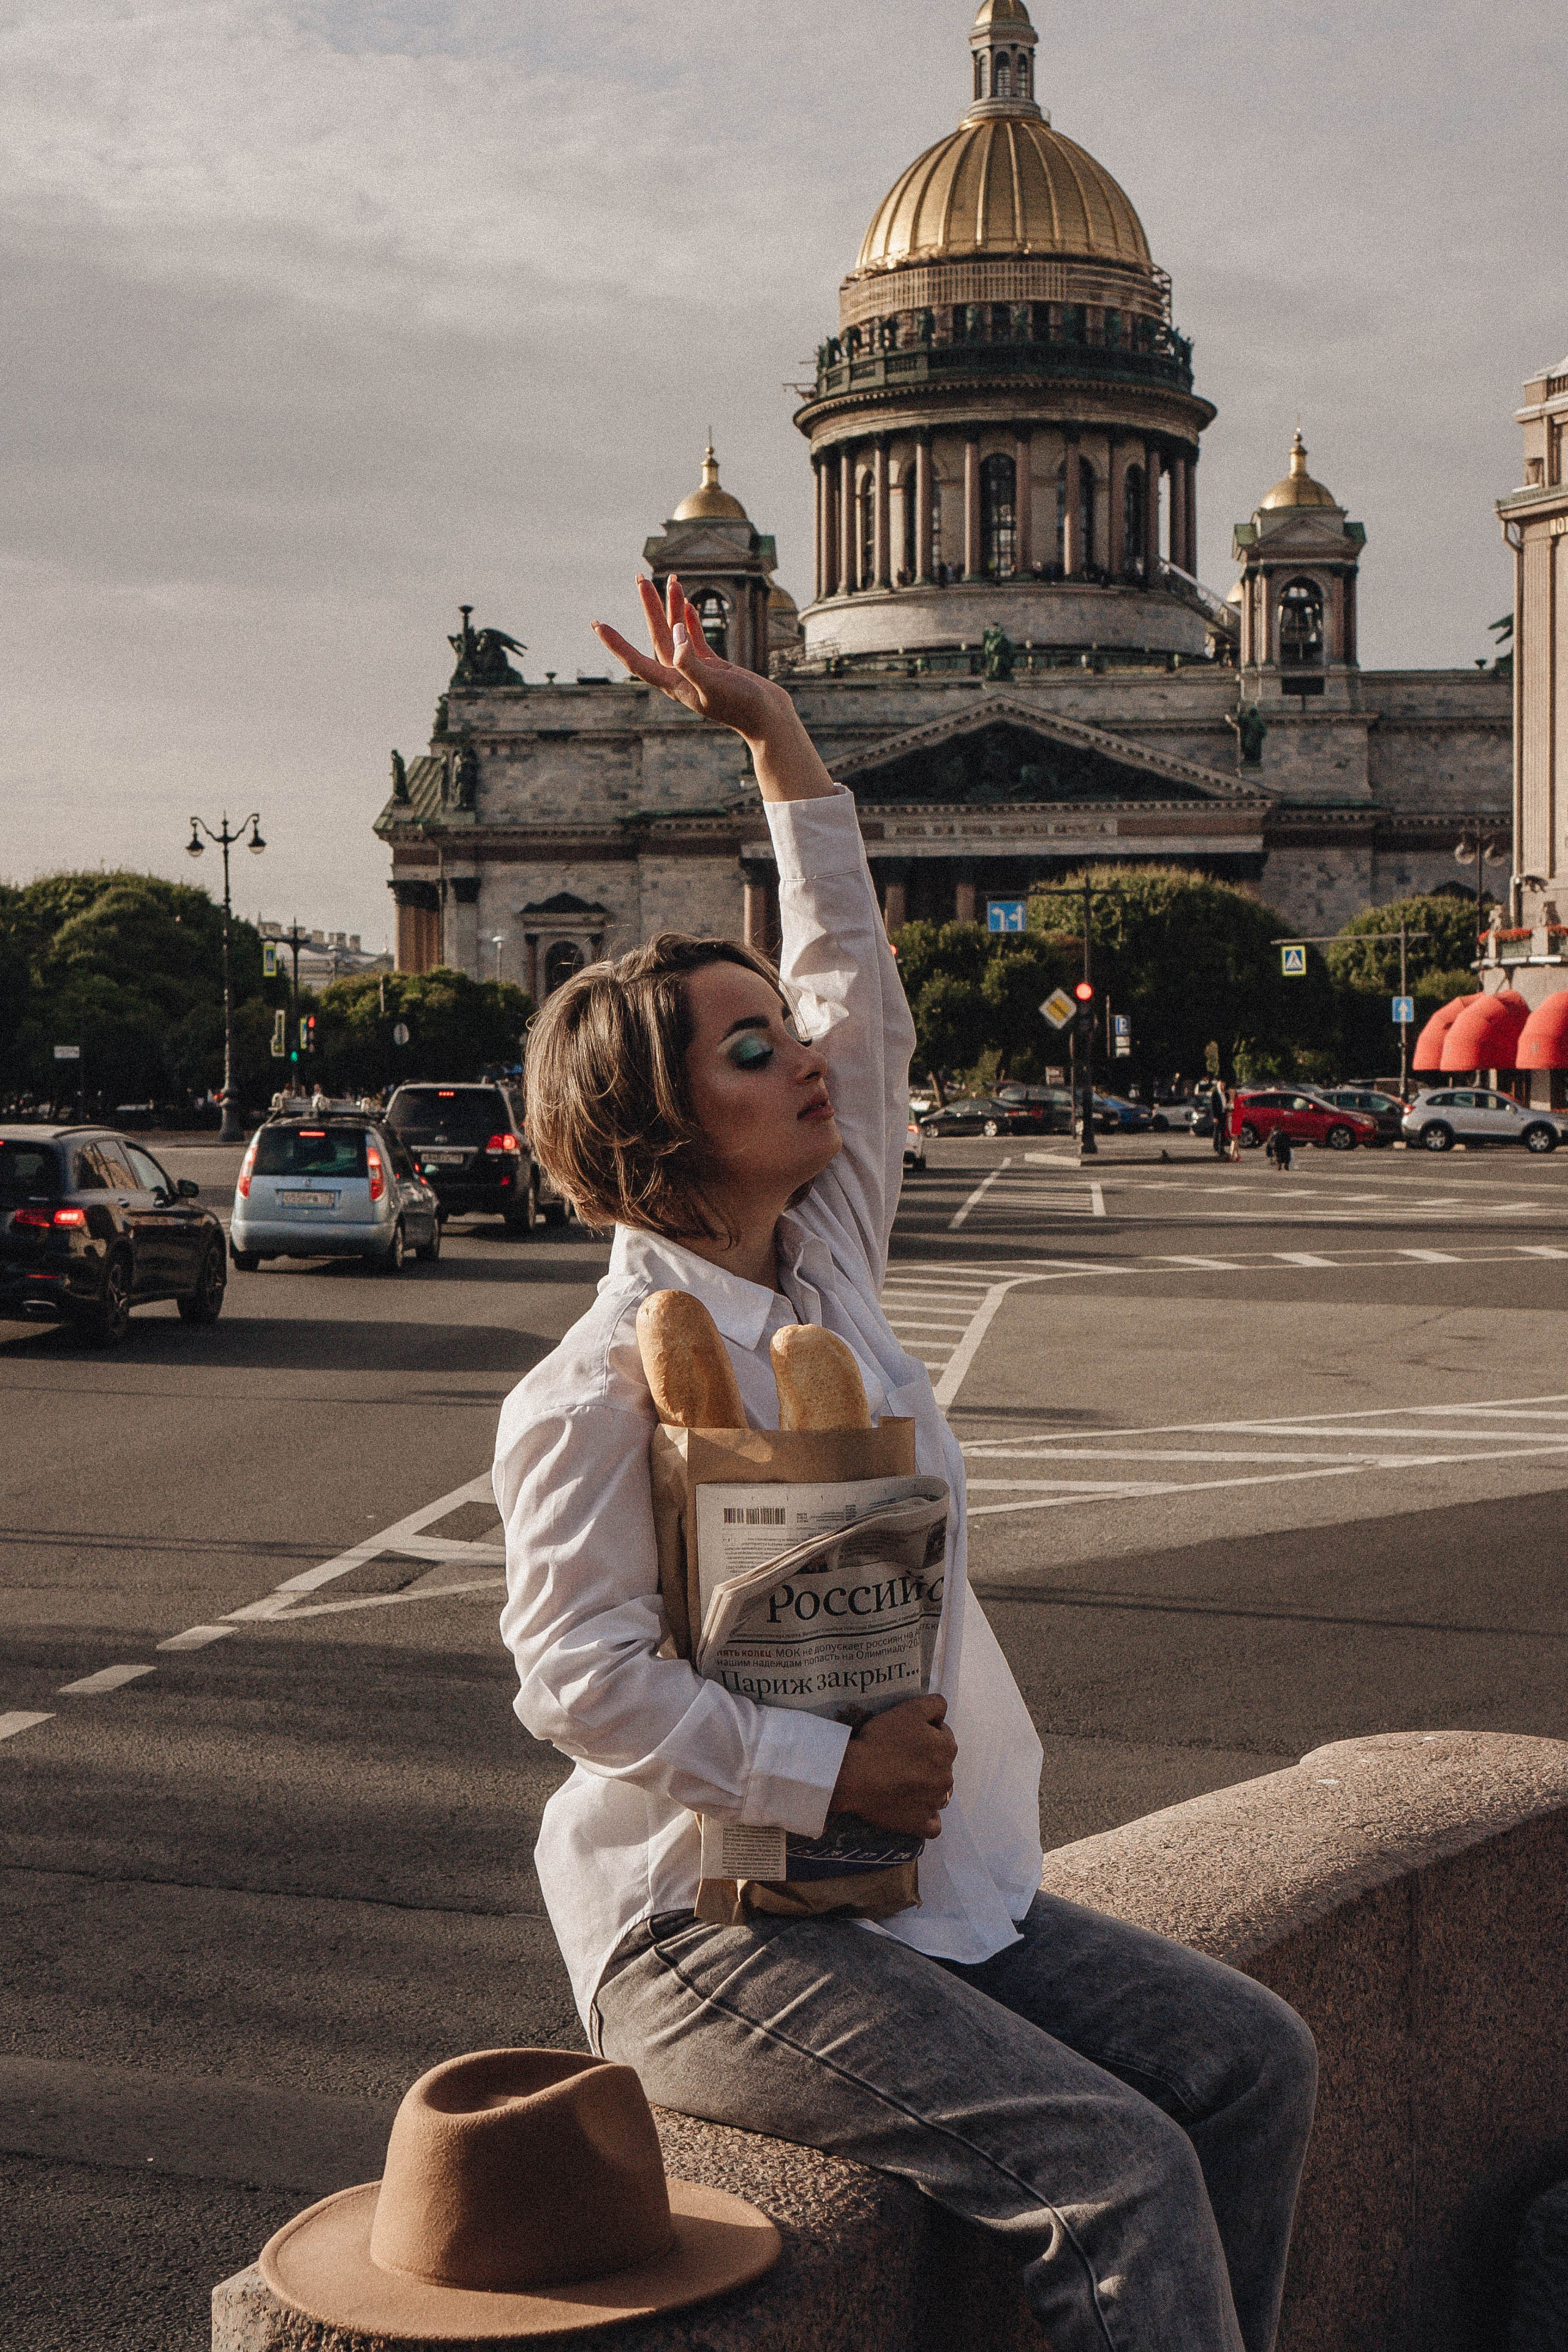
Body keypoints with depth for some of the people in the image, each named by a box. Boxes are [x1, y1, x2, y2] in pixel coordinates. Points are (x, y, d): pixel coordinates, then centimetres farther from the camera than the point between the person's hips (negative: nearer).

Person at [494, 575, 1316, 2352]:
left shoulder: (828, 1271, 7)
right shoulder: (599, 1390, -15)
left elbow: (859, 997, 13)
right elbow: (576, 1673, -18)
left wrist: (778, 737, 12)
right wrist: (829, 1770, -21)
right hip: (710, 1926, -8)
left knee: (1250, 2060, 0)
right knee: (1113, 2168, -21)